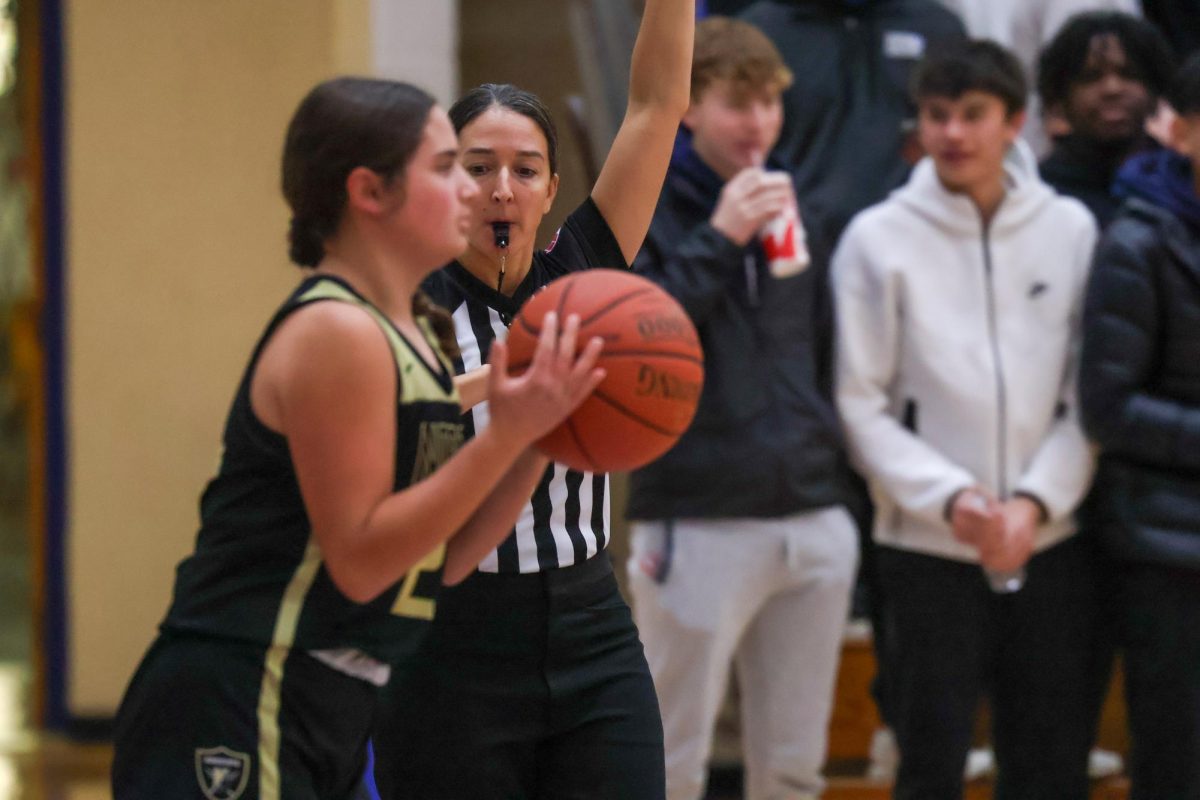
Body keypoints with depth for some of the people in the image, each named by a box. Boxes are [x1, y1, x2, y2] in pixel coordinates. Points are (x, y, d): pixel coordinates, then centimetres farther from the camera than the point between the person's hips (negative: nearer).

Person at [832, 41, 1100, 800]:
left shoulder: (1071, 231, 3)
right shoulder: (880, 238, -3)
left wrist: (1036, 502, -11)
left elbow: (1091, 397, 3)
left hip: (1052, 542, 2)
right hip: (928, 548, -2)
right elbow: (863, 404, -5)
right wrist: (950, 499, -16)